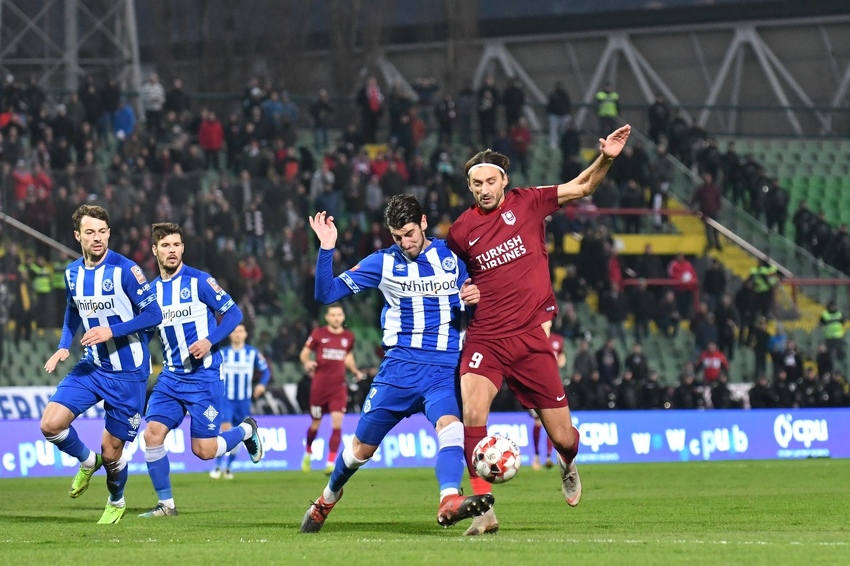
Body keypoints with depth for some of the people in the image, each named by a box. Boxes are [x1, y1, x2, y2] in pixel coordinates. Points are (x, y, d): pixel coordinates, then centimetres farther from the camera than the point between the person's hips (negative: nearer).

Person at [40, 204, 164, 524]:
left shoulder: (124, 270, -16)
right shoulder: (72, 273, 3)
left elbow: (154, 314, -16)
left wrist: (111, 332, -24)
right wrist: (63, 347, 6)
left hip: (127, 374, -5)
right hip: (91, 367, 5)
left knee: (111, 451, 2)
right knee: (51, 424, -13)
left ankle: (116, 502, 33)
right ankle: (87, 462, 18)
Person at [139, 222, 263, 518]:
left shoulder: (198, 281, -8)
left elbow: (233, 313, -6)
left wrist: (209, 341, -19)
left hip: (204, 375, -5)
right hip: (171, 377, 5)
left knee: (203, 450, -5)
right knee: (152, 434, -10)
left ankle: (246, 430, 26)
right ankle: (165, 503, 4)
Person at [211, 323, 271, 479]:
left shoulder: (252, 353, 3)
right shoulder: (222, 353, 2)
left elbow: (265, 370, 8)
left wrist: (262, 384, -10)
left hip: (243, 400, 2)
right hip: (226, 398, -2)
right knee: (225, 428, -18)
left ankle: (229, 467, 21)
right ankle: (218, 466, -12)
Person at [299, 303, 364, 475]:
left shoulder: (348, 336, 7)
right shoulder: (318, 334, -2)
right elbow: (304, 354, 4)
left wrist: (356, 371, 6)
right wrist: (307, 362, -18)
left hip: (339, 387, 1)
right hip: (319, 386, -1)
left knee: (337, 423, -13)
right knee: (316, 424, 8)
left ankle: (330, 463, -12)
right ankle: (308, 453, 37)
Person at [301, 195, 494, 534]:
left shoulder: (452, 256, 5)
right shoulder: (383, 263, 3)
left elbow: (472, 299, 17)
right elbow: (326, 294, 0)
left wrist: (474, 298, -8)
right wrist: (326, 249, -14)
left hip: (445, 369, -1)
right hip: (400, 365, 1)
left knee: (450, 425, -30)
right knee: (362, 446, 8)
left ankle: (450, 502, -50)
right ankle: (327, 500, 35)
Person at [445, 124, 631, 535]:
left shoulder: (527, 203, 2)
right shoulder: (461, 230, 6)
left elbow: (583, 187, 8)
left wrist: (606, 159, -9)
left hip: (531, 339, 0)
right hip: (485, 339, 0)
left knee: (562, 437, 4)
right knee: (472, 413, -28)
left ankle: (568, 465, 43)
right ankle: (484, 508, -24)